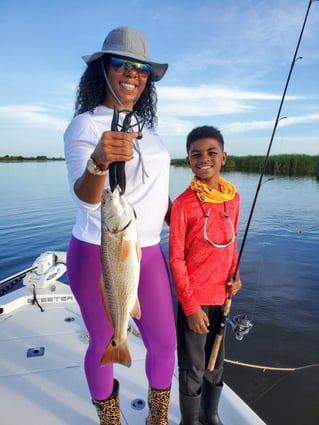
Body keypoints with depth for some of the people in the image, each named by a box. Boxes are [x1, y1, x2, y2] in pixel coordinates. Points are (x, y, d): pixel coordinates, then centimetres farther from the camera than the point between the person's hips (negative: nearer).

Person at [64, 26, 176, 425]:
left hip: (148, 254, 6)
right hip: (99, 256, -5)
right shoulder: (85, 125, -10)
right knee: (103, 346, 10)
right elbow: (84, 196, -25)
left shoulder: (146, 125, 10)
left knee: (165, 344, 11)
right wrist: (99, 161, -45)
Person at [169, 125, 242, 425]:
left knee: (216, 364, 23)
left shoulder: (233, 198, 0)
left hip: (222, 296, 6)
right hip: (194, 300, -5)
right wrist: (190, 306, -13)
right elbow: (176, 259, -13)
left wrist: (235, 275, -2)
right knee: (192, 370, 12)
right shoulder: (183, 204, -17)